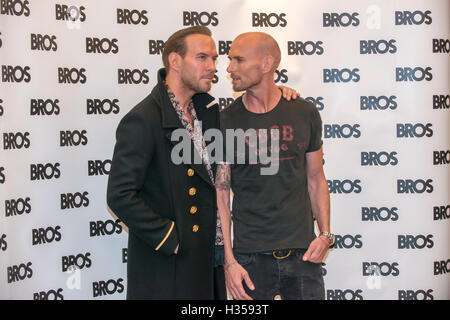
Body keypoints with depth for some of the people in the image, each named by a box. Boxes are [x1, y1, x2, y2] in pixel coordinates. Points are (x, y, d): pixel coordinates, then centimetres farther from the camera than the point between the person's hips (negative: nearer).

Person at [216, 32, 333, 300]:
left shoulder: (305, 114, 3)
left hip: (302, 252, 1)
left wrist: (325, 234, -2)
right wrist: (229, 260, -8)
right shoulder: (225, 122, -2)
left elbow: (316, 180, 10)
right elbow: (220, 194, -2)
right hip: (250, 256, -1)